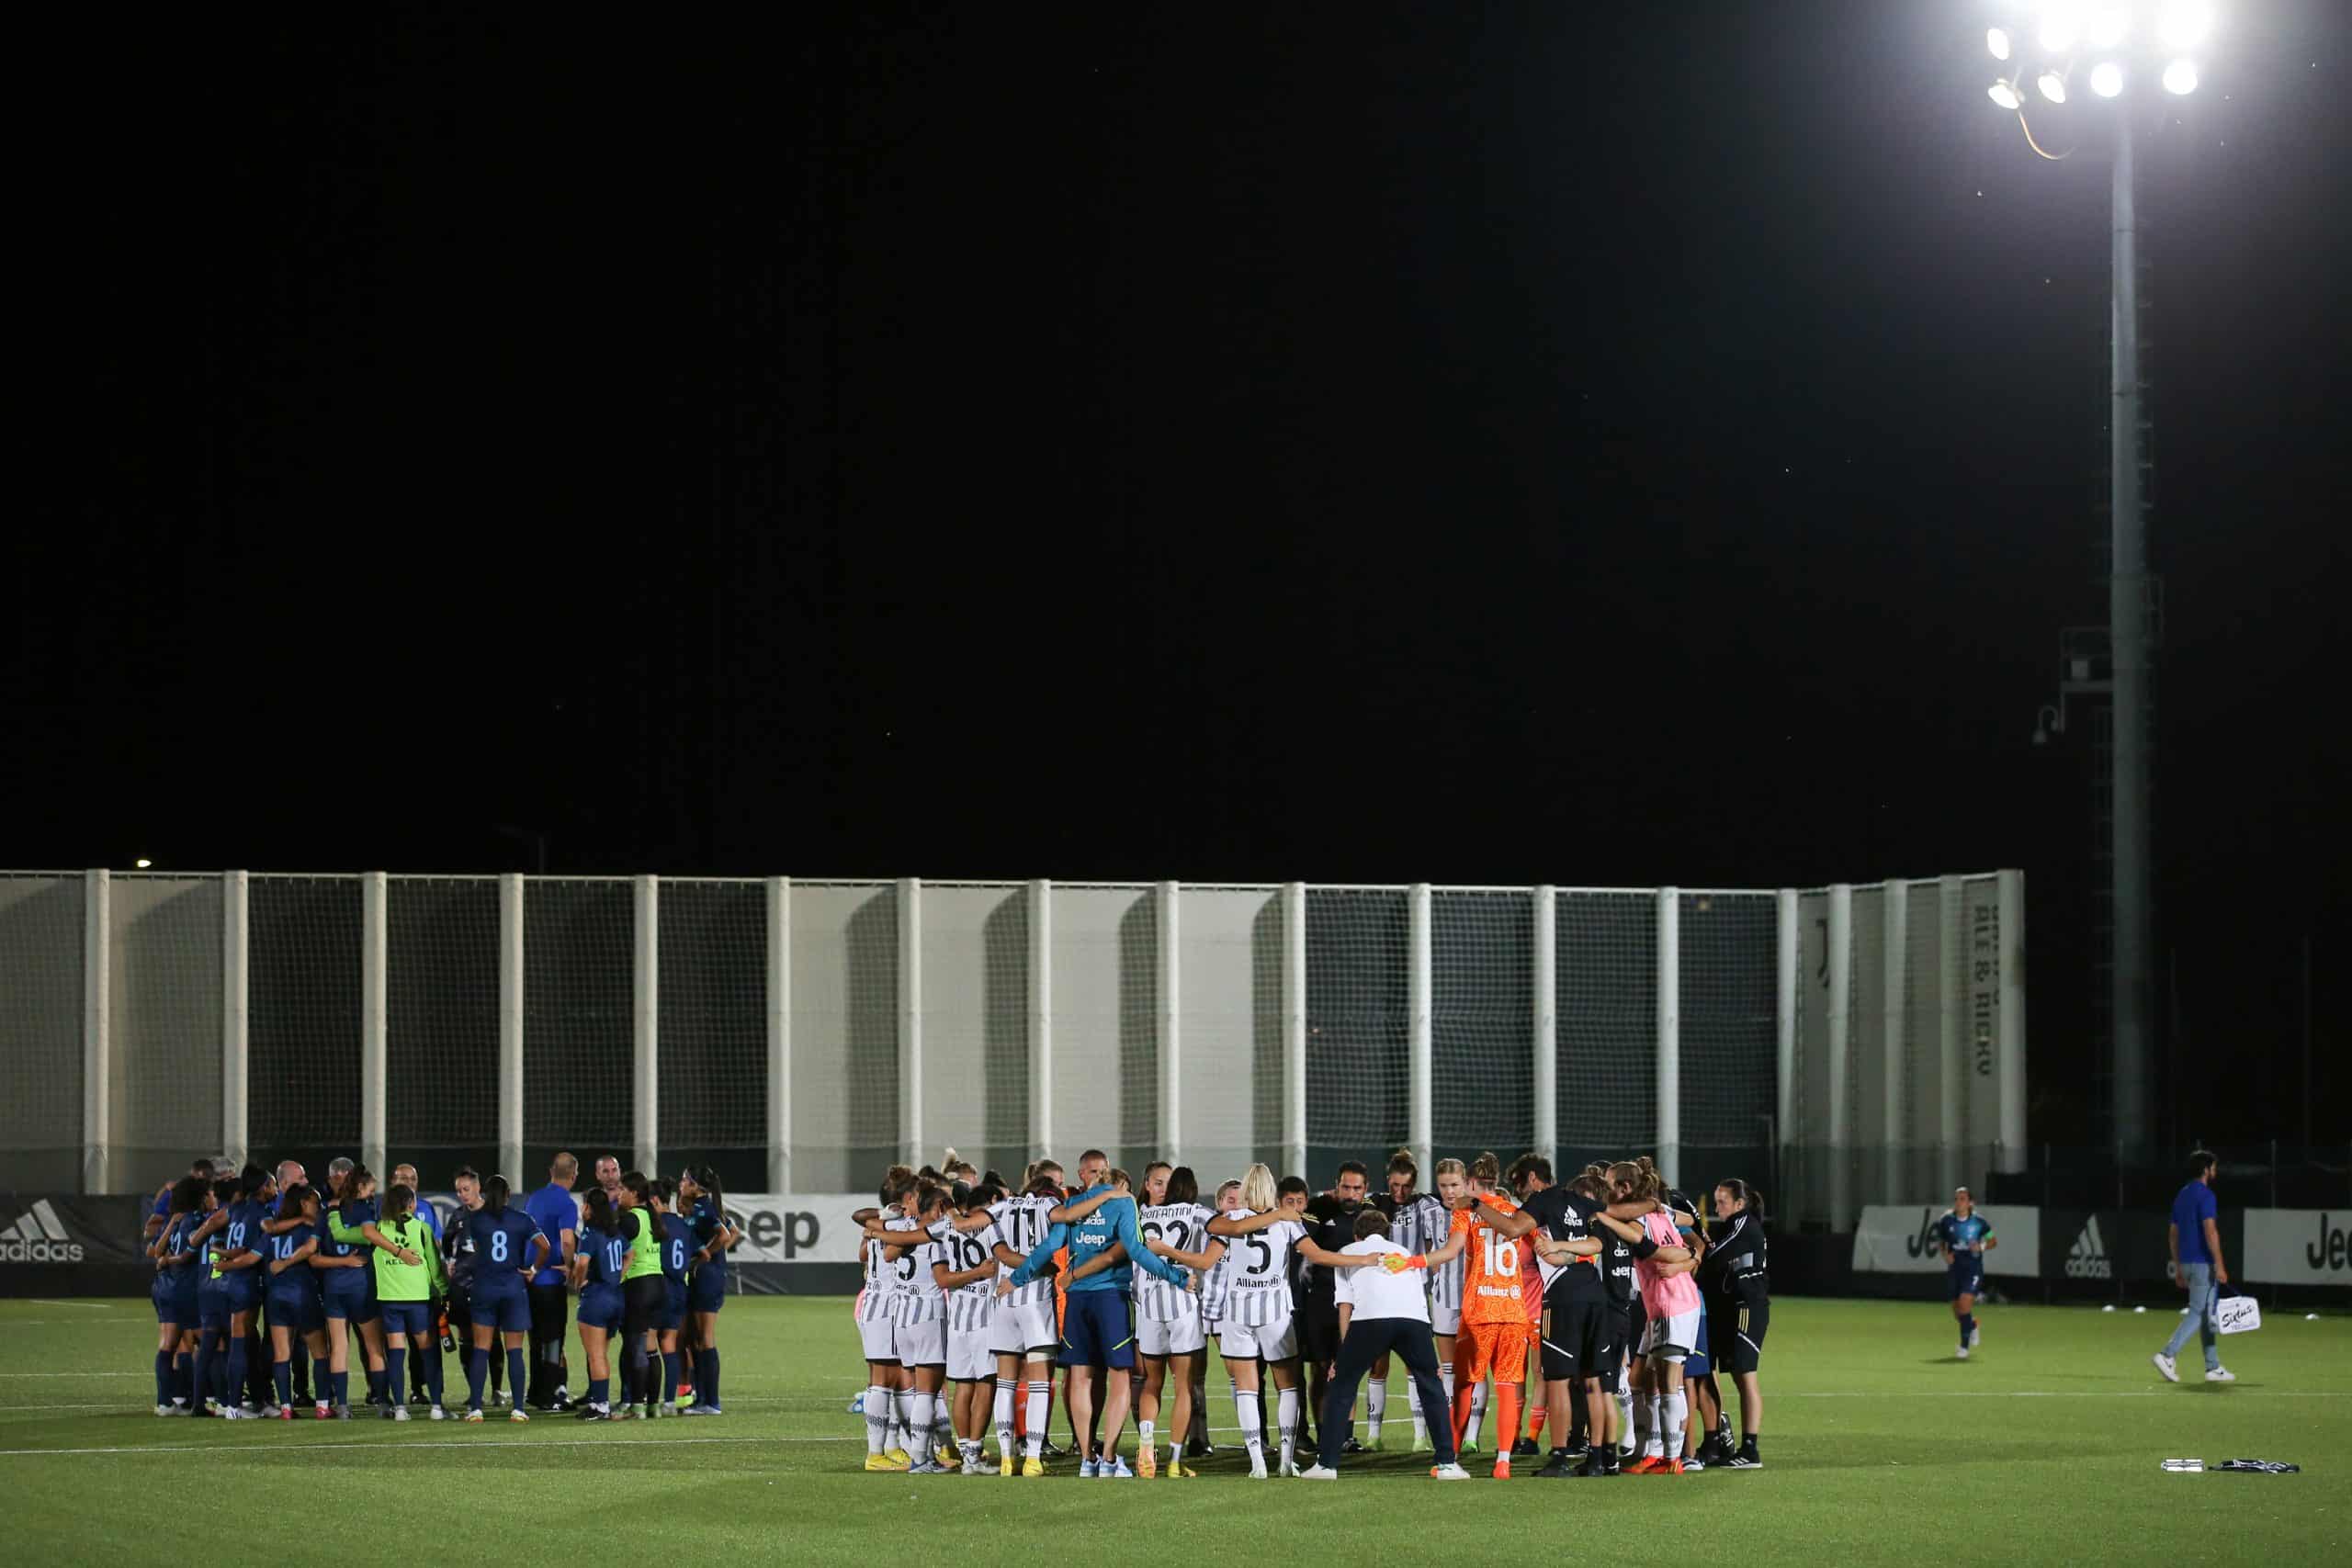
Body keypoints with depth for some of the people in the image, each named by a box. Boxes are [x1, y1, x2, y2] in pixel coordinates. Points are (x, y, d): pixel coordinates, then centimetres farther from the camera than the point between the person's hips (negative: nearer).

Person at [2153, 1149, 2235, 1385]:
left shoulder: (2182, 1196, 14)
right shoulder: (2205, 1195, -13)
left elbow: (2173, 1234, 17)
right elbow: (2210, 1231, -21)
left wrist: (2178, 1268, 20)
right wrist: (2219, 1265, -20)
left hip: (2186, 1262, 9)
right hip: (2203, 1263, -9)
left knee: (2207, 1315, 12)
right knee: (2198, 1313, -8)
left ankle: (2213, 1367, 12)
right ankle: (2167, 1355, -18)